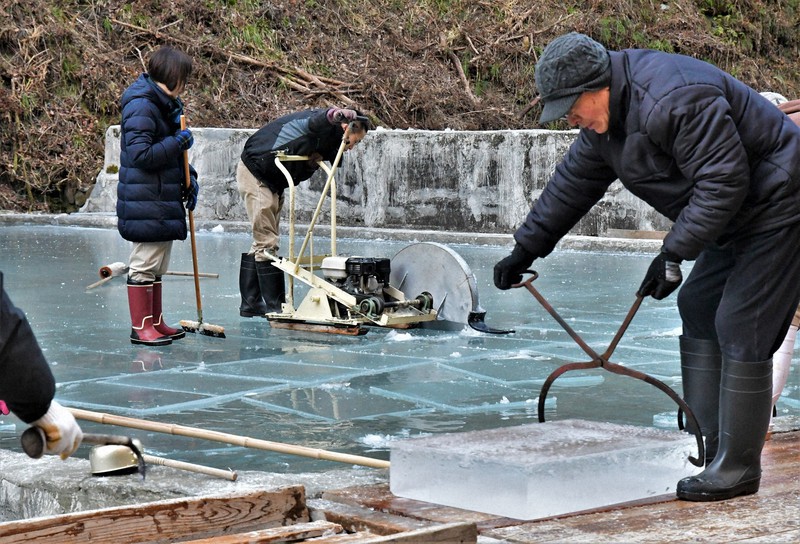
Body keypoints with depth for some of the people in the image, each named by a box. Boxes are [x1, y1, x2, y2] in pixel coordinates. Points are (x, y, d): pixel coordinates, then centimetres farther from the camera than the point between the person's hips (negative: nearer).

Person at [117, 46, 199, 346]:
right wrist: (178, 142, -18)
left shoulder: (167, 104, 14)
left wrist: (189, 178, 11)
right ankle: (140, 327, 1)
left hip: (165, 199, 10)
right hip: (145, 201, -10)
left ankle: (156, 321, 24)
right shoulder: (142, 107, -17)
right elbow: (140, 154, -24)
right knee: (144, 264, -4)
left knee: (158, 265, 16)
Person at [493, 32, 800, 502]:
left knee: (741, 330, -12)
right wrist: (526, 248, 21)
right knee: (698, 309, 12)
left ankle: (737, 469, -6)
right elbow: (574, 182, 17)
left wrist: (676, 254, -25)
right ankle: (707, 444, 16)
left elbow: (723, 181, -29)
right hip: (738, 217, 11)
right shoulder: (607, 115, 5)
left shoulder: (672, 100, -29)